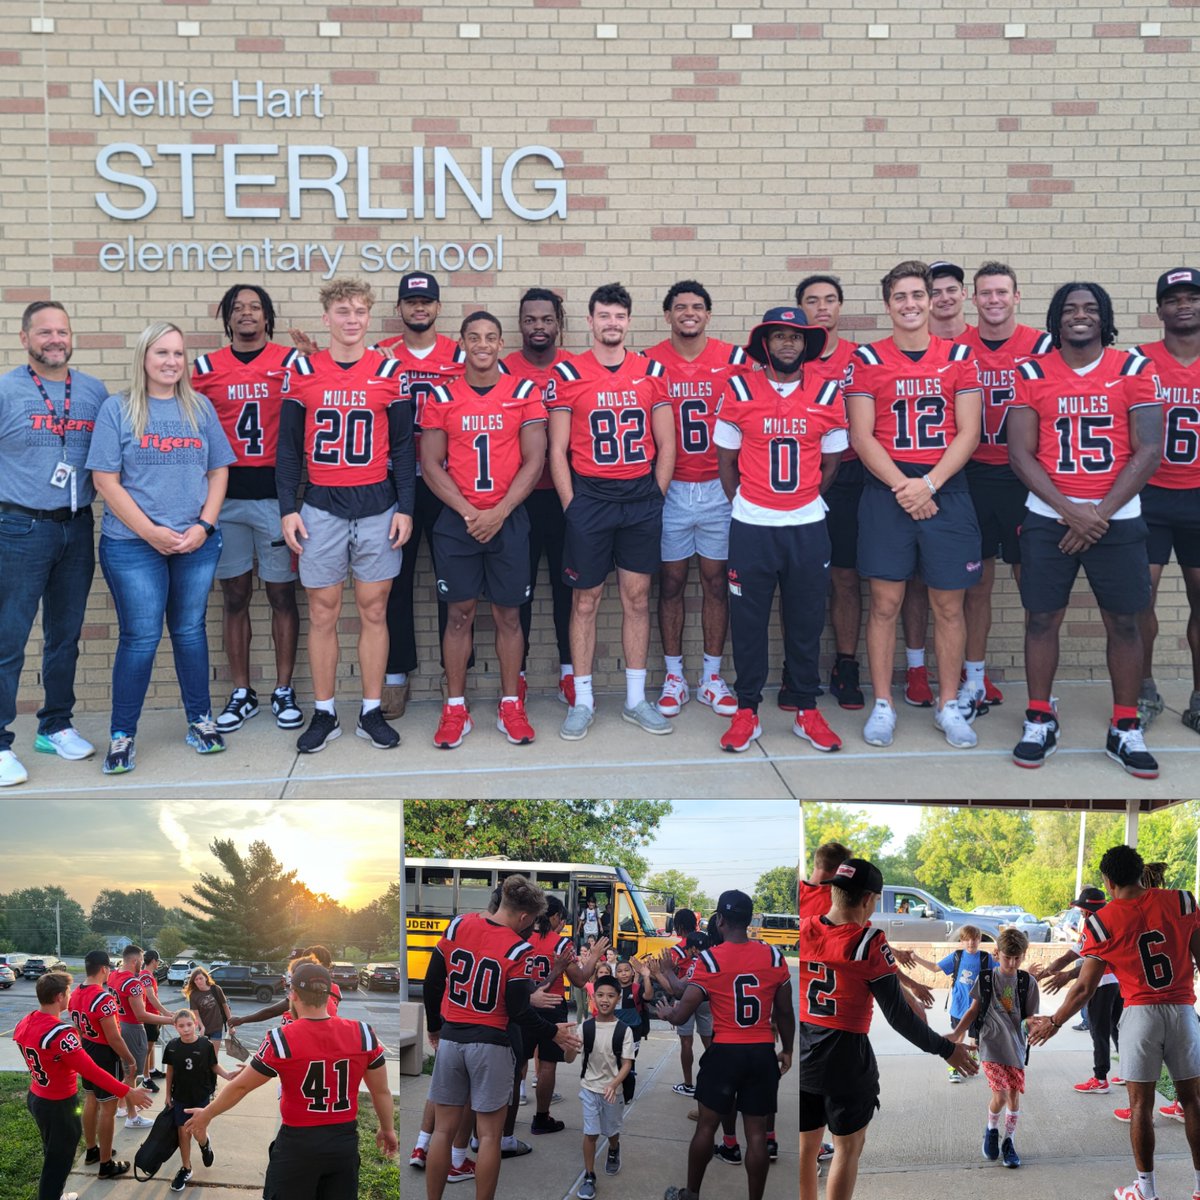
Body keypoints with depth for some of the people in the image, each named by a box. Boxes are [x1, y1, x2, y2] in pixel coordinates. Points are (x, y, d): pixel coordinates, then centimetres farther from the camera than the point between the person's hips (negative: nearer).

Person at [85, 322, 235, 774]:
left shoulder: (200, 407, 7)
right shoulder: (117, 409, -3)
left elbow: (218, 471, 7)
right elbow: (106, 481, -7)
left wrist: (204, 525, -7)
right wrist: (152, 532, -13)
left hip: (197, 544, 3)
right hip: (133, 545, -3)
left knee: (190, 631, 12)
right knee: (140, 638, -1)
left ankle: (200, 720, 24)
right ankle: (122, 735, 10)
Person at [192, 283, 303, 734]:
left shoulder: (291, 362, 2)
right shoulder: (206, 367, 8)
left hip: (275, 490, -2)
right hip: (226, 493, 2)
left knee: (281, 593, 4)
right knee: (234, 595, 8)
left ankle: (284, 692, 14)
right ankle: (241, 693, 17)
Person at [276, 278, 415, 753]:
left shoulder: (389, 371, 4)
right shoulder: (303, 370, 4)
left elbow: (403, 447, 5)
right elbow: (288, 447, 6)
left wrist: (405, 509, -1)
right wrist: (288, 509, -1)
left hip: (378, 509, 0)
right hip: (321, 508, 0)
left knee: (374, 612, 4)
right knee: (323, 613, 4)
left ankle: (371, 713, 13)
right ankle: (323, 714, 13)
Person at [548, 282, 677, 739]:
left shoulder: (651, 371, 6)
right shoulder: (568, 373, -1)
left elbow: (666, 445, 8)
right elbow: (557, 450, -1)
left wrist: (655, 496, 2)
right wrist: (571, 505, -6)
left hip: (642, 499, 3)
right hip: (589, 497, -2)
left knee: (637, 598, 8)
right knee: (585, 601, 3)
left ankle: (636, 699, 17)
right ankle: (582, 701, 13)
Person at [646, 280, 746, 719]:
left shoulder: (733, 358, 2)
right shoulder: (649, 363, 0)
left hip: (718, 486, 1)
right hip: (670, 488, -1)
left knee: (716, 580, 6)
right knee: (671, 581, 5)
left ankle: (712, 678, 16)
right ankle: (674, 677, 15)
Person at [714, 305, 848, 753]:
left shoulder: (828, 393, 2)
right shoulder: (738, 392, -2)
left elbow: (830, 462, 11)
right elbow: (725, 460, 6)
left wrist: (803, 499, 8)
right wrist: (746, 503, 7)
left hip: (808, 526, 1)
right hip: (750, 526, -1)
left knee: (806, 622, 7)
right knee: (748, 621, 4)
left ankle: (808, 711, 18)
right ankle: (746, 711, 14)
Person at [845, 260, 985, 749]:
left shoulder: (958, 356, 6)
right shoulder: (868, 360, 2)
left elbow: (968, 432, 1)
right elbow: (861, 436, -3)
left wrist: (929, 483, -11)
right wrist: (902, 486, -13)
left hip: (946, 490, 1)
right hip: (886, 490, -1)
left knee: (948, 604, 5)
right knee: (885, 602, 1)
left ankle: (949, 705, 17)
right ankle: (882, 705, 11)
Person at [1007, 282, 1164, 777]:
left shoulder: (1135, 370, 1)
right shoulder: (1032, 374, 2)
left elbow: (1148, 450, -4)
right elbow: (1021, 454, -3)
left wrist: (1101, 513, -12)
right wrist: (1070, 511, -14)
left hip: (1117, 519, 0)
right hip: (1048, 518, 0)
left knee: (1123, 623, 4)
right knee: (1042, 619, 3)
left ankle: (1126, 730, 14)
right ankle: (1039, 722, 16)